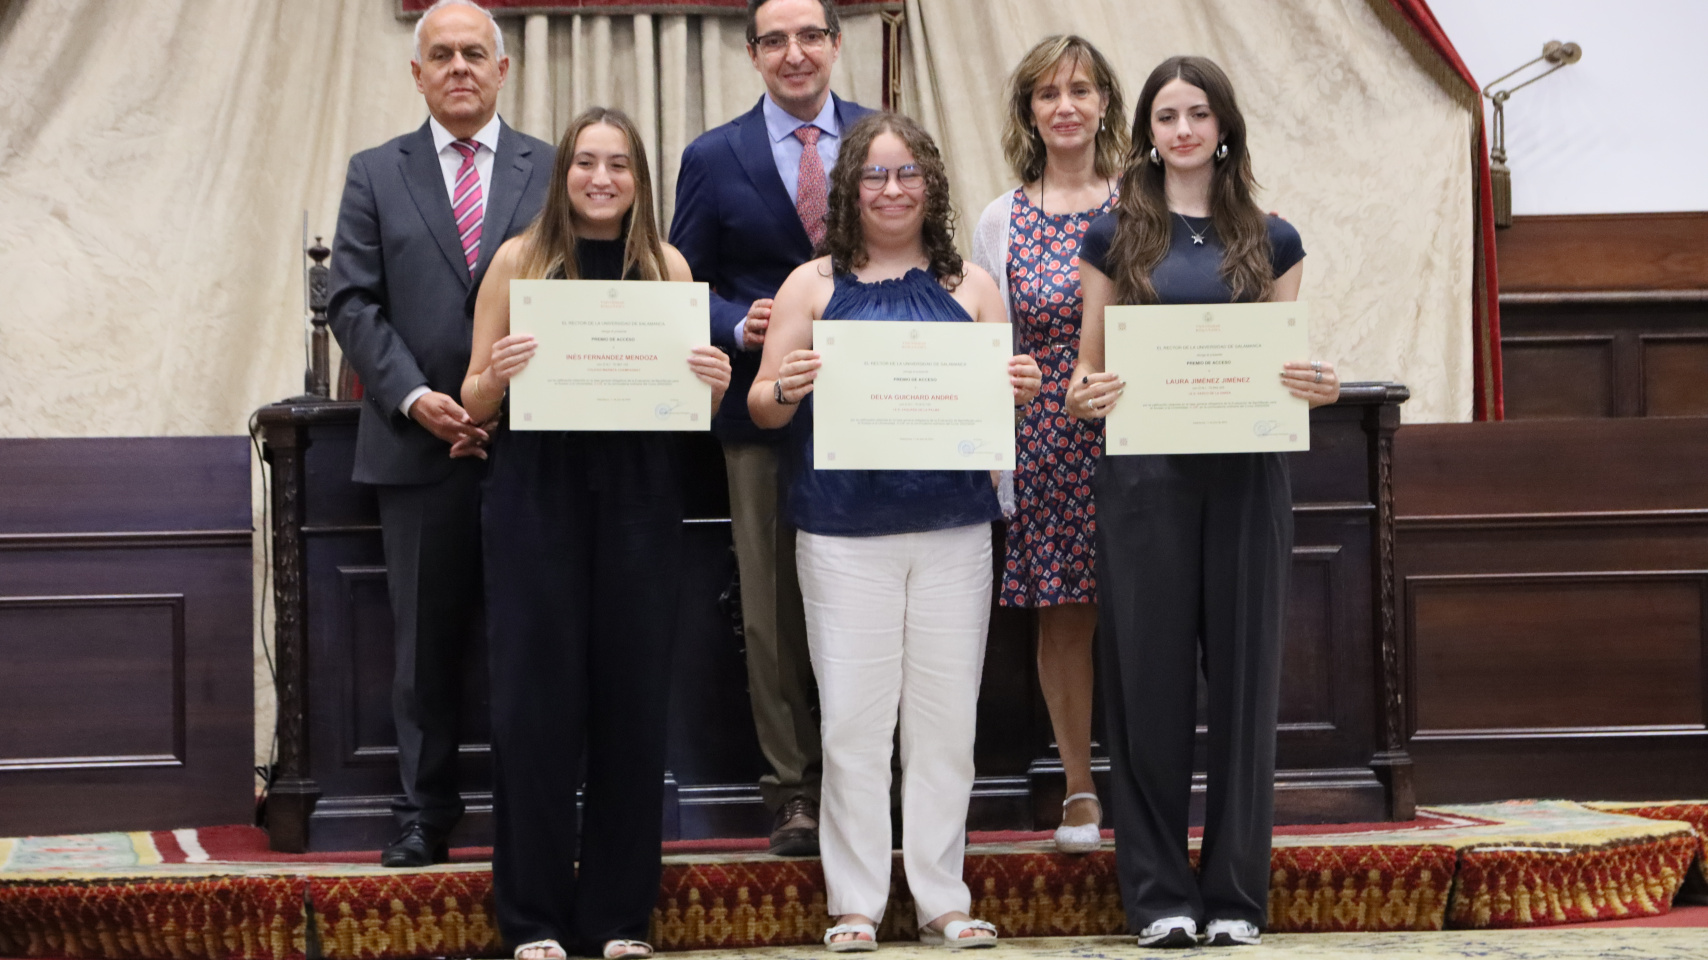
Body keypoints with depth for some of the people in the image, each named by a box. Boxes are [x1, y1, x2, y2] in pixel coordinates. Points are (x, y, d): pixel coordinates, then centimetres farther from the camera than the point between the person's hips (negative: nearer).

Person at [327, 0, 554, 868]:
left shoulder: (554, 172, 7)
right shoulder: (375, 176, 9)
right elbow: (355, 303, 3)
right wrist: (413, 397, -11)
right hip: (419, 446, 1)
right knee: (426, 644, 6)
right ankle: (424, 816, 14)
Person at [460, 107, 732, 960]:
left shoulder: (667, 266, 7)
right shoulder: (520, 260, 3)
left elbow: (693, 403, 12)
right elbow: (475, 401, 5)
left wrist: (713, 383, -10)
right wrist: (499, 372, -17)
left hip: (638, 500, 2)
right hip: (537, 496, -2)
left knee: (633, 698, 4)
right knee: (536, 698, 0)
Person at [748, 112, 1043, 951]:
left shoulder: (971, 288, 11)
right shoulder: (813, 285, 7)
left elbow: (1003, 398, 14)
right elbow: (761, 407, 5)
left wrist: (1020, 391, -8)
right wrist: (787, 388, -16)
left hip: (954, 527, 2)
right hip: (844, 528, -1)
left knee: (946, 716, 3)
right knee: (851, 719, -2)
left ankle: (942, 898, 12)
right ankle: (855, 903, 5)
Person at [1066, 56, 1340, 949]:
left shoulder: (1270, 240, 9)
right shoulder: (1115, 237, 7)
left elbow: (1292, 361, 11)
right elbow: (1088, 367, 8)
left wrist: (1318, 386, -10)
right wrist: (1086, 397, -14)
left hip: (1245, 474, 1)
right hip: (1144, 474, -1)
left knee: (1242, 674, 2)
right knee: (1149, 677, 0)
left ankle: (1235, 891, 10)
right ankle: (1158, 891, 7)